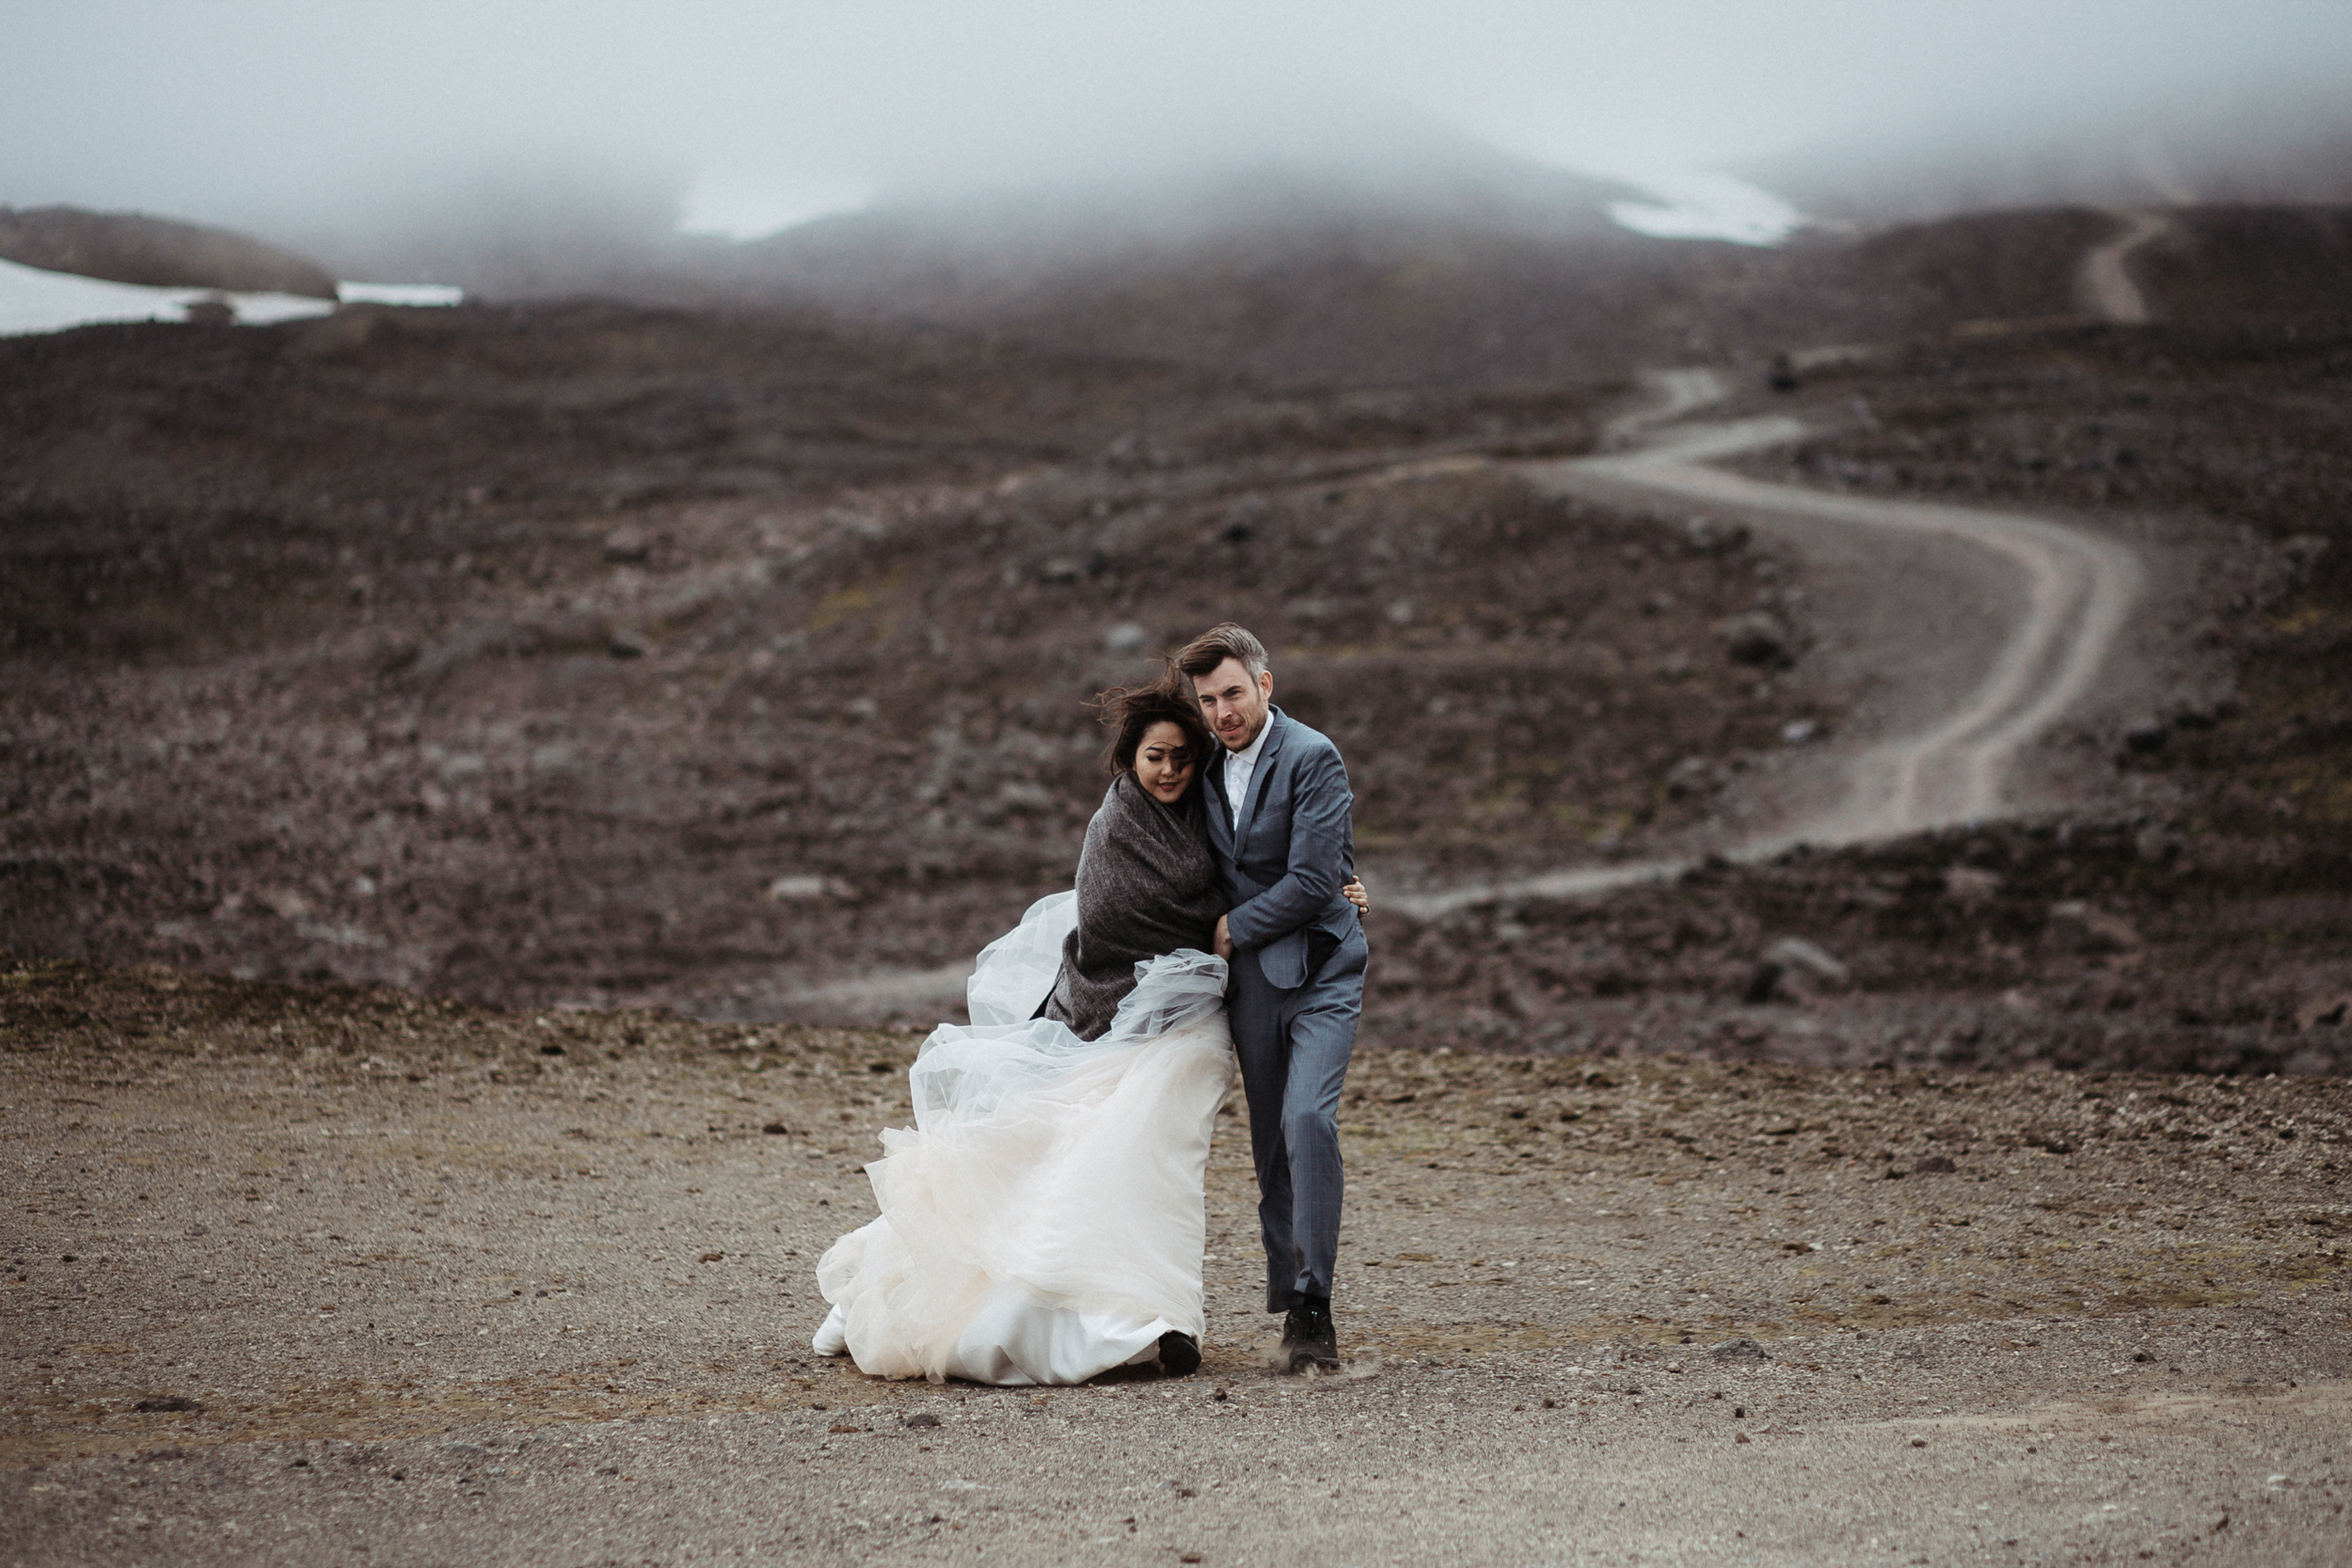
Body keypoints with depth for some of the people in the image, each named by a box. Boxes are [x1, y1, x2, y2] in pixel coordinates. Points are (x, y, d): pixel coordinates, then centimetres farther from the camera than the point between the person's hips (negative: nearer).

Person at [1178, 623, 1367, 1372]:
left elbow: (1314, 880, -18)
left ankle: (1313, 1304, -19)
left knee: (1306, 1119, -22)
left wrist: (1234, 930, -9)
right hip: (1252, 980, 7)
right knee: (1271, 1142, 7)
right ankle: (1291, 1303, 15)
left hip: (1319, 972, -7)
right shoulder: (1210, 766, 11)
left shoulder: (1312, 758, -12)